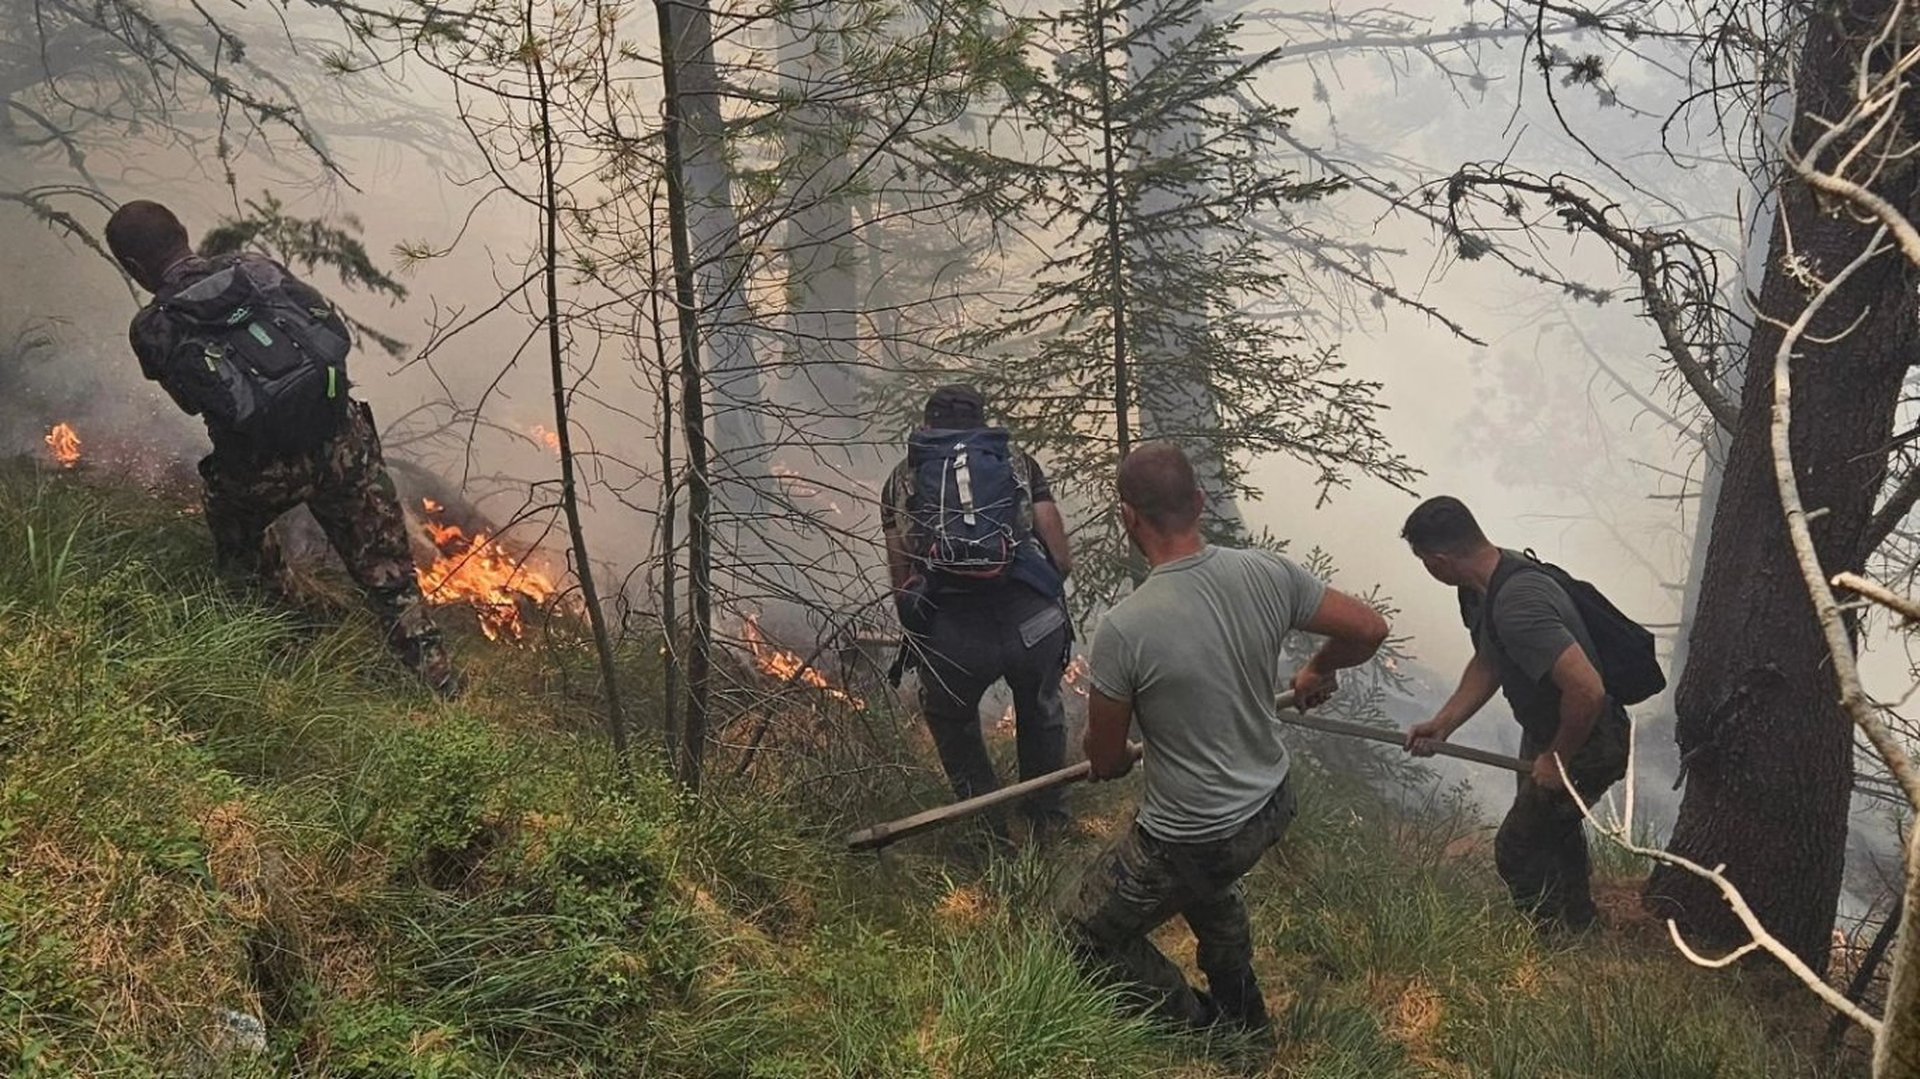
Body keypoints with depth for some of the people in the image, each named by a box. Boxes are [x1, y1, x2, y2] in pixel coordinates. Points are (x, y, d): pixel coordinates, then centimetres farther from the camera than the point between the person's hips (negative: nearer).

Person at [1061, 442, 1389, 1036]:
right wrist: (1317, 673, 19)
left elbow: (1105, 761, -13)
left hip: (1192, 842, -6)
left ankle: (1201, 1036, 31)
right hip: (1272, 806, 7)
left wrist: (1119, 760, 12)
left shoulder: (1122, 630, -28)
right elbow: (1369, 628, -2)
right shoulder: (1267, 574, -15)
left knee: (1088, 933, 19)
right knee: (1208, 881, 39)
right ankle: (1244, 1014, 53)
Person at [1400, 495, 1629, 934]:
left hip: (1587, 745, -11)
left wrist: (1556, 759, -25)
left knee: (1517, 850, -5)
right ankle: (1579, 926, 54)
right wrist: (1443, 723, -2)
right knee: (1552, 832, 30)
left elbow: (1587, 691, -40)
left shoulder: (1517, 606, -38)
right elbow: (1487, 663, 10)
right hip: (1546, 733, 11)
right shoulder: (1481, 589, -5)